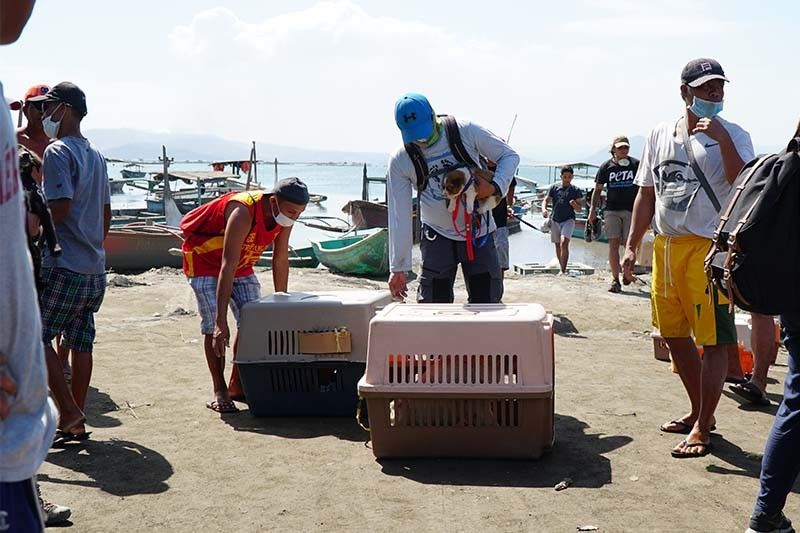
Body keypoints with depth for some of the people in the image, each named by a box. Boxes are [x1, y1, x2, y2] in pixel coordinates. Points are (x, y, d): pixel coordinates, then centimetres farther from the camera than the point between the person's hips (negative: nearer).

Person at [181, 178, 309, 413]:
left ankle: (238, 386, 12)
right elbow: (227, 267, -42)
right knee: (213, 326, -14)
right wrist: (221, 322, -46)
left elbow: (281, 260, -4)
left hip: (241, 262, 7)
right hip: (204, 258, -7)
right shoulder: (243, 214, -38)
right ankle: (219, 392, -5)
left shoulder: (285, 217, -16)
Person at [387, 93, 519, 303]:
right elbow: (399, 216, -9)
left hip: (478, 232, 0)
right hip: (437, 236, 0)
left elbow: (509, 156, -1)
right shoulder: (400, 161, -10)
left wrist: (495, 186, -21)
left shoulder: (466, 131, -12)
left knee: (486, 302, 4)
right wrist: (398, 268, -10)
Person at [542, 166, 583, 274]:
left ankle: (563, 270, -22)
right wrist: (544, 209, -15)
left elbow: (579, 208, 3)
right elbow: (546, 200, 6)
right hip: (555, 220, 3)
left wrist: (574, 205, -20)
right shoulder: (554, 187, 5)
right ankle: (561, 268, 28)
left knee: (564, 243, -21)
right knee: (558, 245, 12)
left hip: (568, 220, -3)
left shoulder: (575, 190, 1)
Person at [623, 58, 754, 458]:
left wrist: (721, 139, -24)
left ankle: (702, 429, 4)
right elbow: (646, 193, 16)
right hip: (666, 245, 6)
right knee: (673, 333, 13)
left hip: (709, 247, -6)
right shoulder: (660, 135, 13)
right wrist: (631, 246, 12)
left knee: (713, 339, -5)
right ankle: (699, 410, 30)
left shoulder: (732, 135, -1)